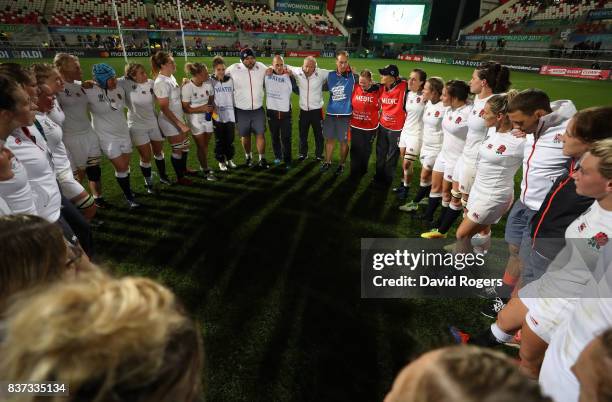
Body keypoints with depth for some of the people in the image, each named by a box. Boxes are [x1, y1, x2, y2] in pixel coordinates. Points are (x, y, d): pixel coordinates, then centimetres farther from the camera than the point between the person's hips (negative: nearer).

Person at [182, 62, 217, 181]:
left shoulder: (208, 83, -9)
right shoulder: (187, 87, -20)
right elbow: (185, 109, -14)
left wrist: (211, 107, -12)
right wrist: (202, 108, -24)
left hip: (208, 117, 4)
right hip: (195, 119, -4)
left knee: (206, 145, 14)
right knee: (201, 146, 4)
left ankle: (203, 166, 35)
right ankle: (206, 171, 18)